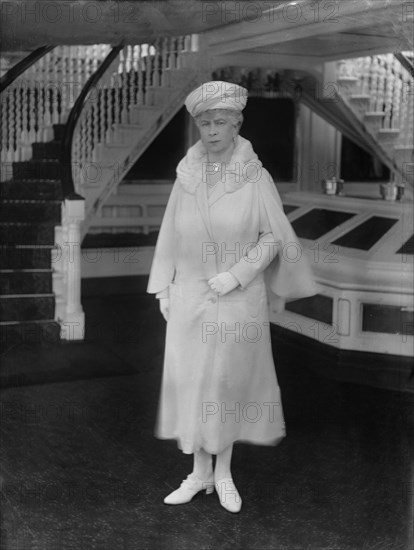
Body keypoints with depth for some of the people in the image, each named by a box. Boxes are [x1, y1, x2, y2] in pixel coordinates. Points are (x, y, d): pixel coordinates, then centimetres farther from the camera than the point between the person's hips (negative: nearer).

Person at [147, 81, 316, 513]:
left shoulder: (256, 177, -8)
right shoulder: (187, 176, 1)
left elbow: (274, 237, -6)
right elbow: (172, 236, 6)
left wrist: (235, 275, -16)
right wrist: (163, 289, 4)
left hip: (239, 299, -2)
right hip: (190, 296, 3)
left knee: (229, 380, 8)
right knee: (191, 380, 7)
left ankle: (223, 472, 26)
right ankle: (199, 472, 22)